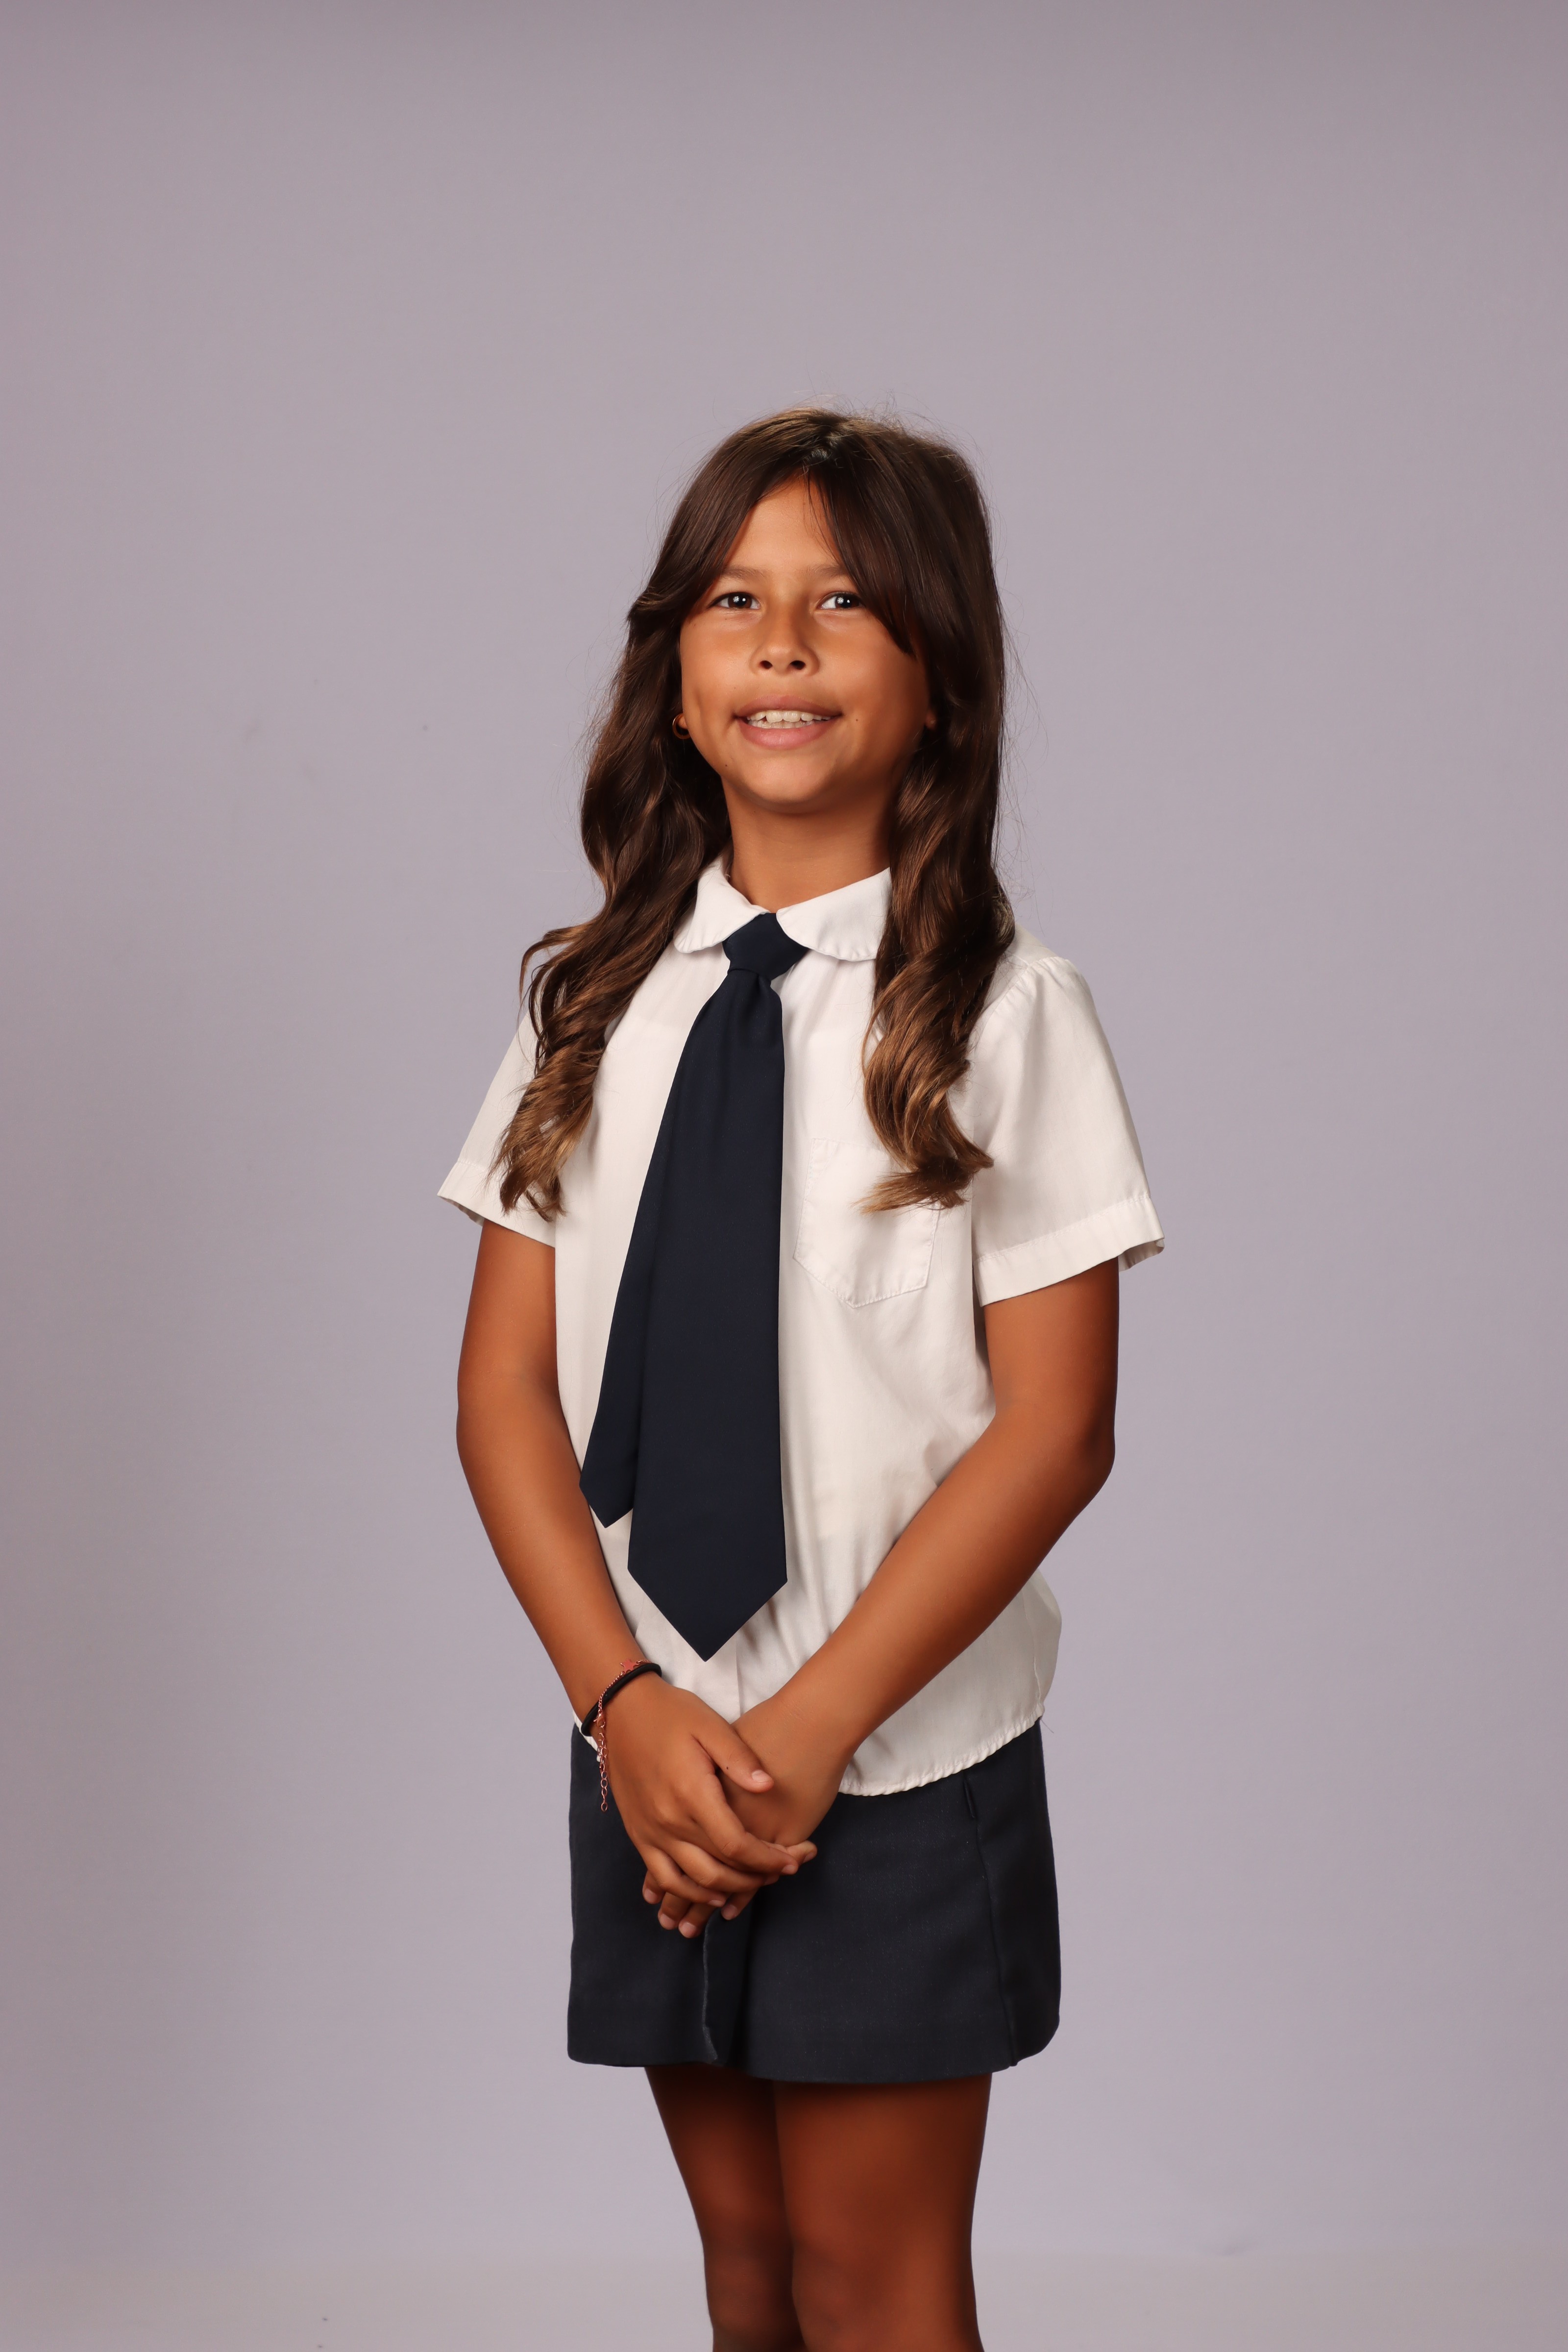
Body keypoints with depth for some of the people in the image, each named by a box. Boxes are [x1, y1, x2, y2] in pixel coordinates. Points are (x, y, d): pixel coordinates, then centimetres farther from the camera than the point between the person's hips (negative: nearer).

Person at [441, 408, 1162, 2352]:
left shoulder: (1004, 1011, -8)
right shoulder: (592, 999, 3)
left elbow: (1051, 1429, -10)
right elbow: (505, 1388, 2)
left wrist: (813, 1722, -14)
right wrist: (624, 1700, -10)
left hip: (903, 1760, -3)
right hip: (646, 1741, 4)